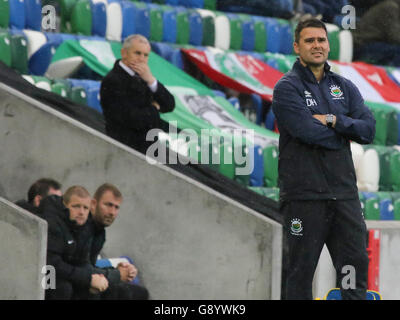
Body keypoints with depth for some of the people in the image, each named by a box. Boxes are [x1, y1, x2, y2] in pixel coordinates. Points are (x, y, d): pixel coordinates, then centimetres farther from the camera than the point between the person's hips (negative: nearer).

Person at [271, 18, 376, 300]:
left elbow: (369, 129, 2)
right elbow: (308, 131, -17)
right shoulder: (287, 88, -3)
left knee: (356, 265, 3)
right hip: (304, 194, -5)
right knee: (300, 271, 0)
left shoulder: (345, 87, 14)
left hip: (344, 191, 5)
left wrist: (333, 120, -11)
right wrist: (343, 134, -3)